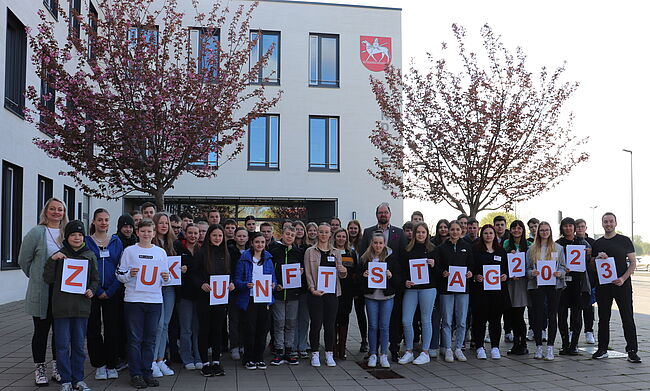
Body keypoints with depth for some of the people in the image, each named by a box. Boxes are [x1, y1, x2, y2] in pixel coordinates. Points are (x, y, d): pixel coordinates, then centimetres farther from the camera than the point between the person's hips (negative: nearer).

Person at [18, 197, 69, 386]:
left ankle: (57, 367, 22)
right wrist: (38, 278, 7)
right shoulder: (36, 232, -5)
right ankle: (39, 369, 18)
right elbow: (24, 260, 0)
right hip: (41, 291, -3)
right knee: (41, 330, 6)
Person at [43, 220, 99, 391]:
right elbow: (48, 279, -1)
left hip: (82, 306, 1)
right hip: (62, 306, -1)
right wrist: (52, 260, -12)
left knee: (79, 345, 9)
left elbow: (95, 279, 14)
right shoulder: (59, 255, 2)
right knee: (63, 345, 3)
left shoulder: (90, 255, 7)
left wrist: (92, 290, -5)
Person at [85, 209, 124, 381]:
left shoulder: (116, 242, 7)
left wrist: (110, 290, -7)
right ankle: (99, 365, 14)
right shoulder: (86, 242, 1)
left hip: (112, 293, 1)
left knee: (113, 328, 2)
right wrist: (98, 291, -10)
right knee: (93, 329, 3)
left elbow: (120, 268, 3)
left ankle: (111, 365, 13)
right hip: (92, 293, -1)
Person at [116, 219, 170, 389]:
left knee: (150, 339, 7)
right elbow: (120, 275, 3)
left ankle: (147, 372, 15)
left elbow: (166, 277, 17)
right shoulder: (129, 251, 4)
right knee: (135, 339, 1)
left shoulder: (161, 252, 11)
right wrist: (129, 274, -16)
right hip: (134, 299, -2)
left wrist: (166, 278, -5)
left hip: (155, 300, 2)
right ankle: (136, 374, 8)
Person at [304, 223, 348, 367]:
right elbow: (308, 273, -2)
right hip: (315, 293, -3)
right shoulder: (310, 251, 3)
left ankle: (329, 354, 15)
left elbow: (340, 274, 14)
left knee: (330, 324, 5)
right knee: (316, 324, -2)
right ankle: (315, 354, 11)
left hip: (332, 293, 3)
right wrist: (312, 289, -15)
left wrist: (344, 271, -9)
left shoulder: (336, 252, 12)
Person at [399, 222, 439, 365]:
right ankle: (409, 352, 14)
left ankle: (425, 353, 14)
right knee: (406, 321, 0)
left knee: (426, 320, 3)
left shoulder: (433, 250, 4)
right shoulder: (408, 250, 10)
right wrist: (405, 281, -5)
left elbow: (440, 272, 6)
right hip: (411, 288, 2)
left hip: (428, 288, -2)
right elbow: (402, 269, 12)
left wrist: (433, 265, -14)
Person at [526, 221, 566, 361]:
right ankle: (538, 347, 10)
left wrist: (560, 273, -13)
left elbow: (563, 266, 7)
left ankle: (550, 348, 6)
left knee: (552, 316, 1)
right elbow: (527, 267, 8)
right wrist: (531, 273, -13)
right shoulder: (532, 249, 8)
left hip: (554, 285, 0)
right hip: (536, 285, 0)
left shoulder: (558, 248, 8)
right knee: (538, 315, 1)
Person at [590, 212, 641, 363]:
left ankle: (632, 351, 1)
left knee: (628, 318, -4)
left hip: (622, 284, -3)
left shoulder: (624, 240, 3)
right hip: (603, 286, 3)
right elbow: (592, 266, 14)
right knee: (603, 318, 9)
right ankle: (602, 349, 16)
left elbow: (633, 263, 0)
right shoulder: (597, 244, 12)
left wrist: (623, 278, -13)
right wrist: (598, 258, -8)